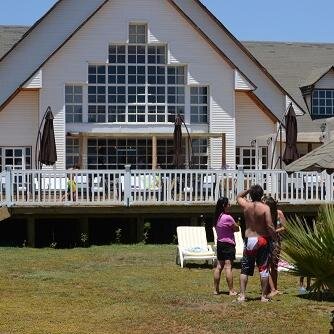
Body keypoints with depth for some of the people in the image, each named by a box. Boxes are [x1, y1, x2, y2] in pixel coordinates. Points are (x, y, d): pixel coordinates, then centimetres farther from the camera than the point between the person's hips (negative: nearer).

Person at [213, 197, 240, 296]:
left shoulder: (217, 217, 8)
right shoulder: (228, 218, -16)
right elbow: (237, 228, -7)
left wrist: (228, 228, 0)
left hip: (219, 243, 8)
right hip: (228, 244, -8)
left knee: (219, 266, 10)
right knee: (228, 267, -8)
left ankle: (216, 289, 12)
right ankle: (231, 290, -8)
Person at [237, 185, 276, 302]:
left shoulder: (246, 205, -1)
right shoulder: (265, 208, -10)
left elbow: (239, 196, 22)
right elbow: (269, 226, -15)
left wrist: (249, 189, 15)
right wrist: (275, 237, -4)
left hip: (249, 240, 2)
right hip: (263, 240, -2)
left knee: (245, 269, 8)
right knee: (264, 269, 5)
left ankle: (242, 295, 3)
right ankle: (264, 296, 6)